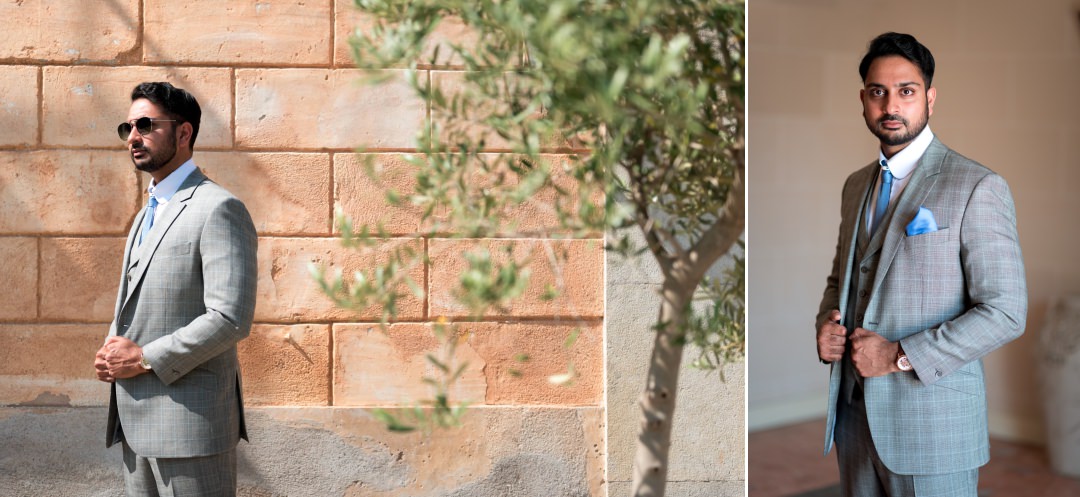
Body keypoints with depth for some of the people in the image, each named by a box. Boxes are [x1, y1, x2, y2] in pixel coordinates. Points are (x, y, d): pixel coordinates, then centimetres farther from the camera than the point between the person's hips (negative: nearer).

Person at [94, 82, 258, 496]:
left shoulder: (218, 209, -11)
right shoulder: (147, 216, 19)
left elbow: (231, 318, -20)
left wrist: (145, 358, -15)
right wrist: (111, 352, 4)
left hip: (190, 420, -9)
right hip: (138, 418, 9)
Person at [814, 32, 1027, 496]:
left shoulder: (977, 187, -10)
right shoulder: (856, 185, 12)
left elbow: (1005, 312, -14)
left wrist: (901, 356, -17)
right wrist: (826, 323, 1)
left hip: (934, 422, -6)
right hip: (854, 413, 6)